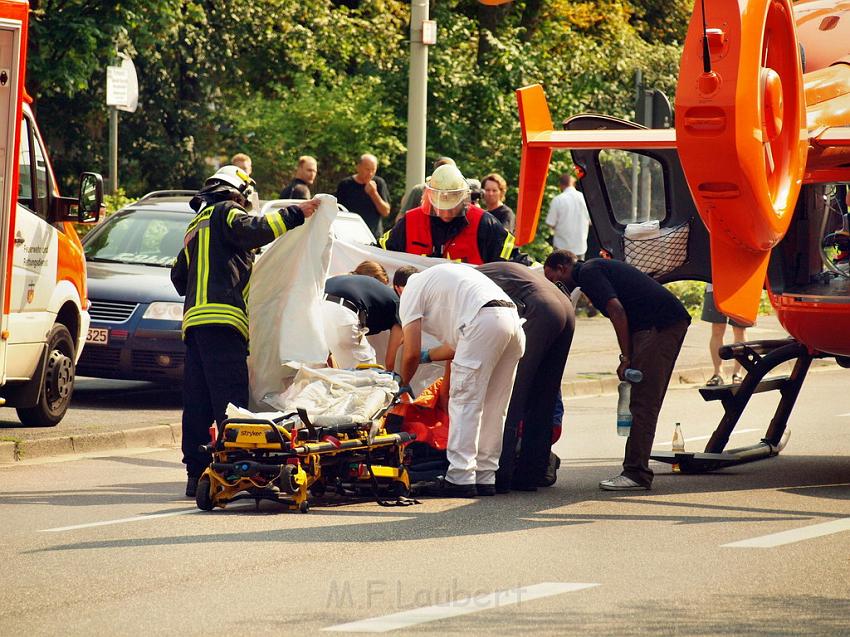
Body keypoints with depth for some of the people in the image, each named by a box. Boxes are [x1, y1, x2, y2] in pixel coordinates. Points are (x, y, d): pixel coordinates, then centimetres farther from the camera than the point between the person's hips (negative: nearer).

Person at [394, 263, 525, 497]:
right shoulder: (436, 278, 37)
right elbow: (459, 345, 35)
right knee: (492, 407, 14)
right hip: (512, 318, 8)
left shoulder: (410, 292, 13)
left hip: (484, 321, -8)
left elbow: (411, 353, 8)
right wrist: (428, 356, 48)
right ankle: (485, 477, 15)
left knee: (464, 401, -4)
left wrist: (403, 384, 25)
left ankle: (460, 477, -8)